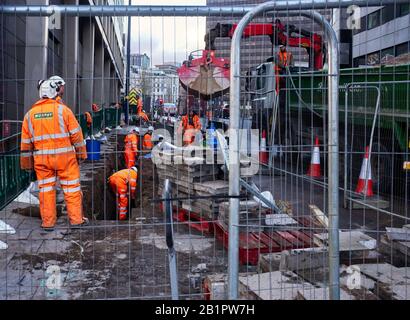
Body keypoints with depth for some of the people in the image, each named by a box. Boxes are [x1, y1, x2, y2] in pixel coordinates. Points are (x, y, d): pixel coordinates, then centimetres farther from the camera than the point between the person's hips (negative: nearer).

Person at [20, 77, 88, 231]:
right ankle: (76, 219, 11)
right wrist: (81, 153, 7)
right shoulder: (63, 110, -6)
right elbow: (76, 134, -5)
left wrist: (27, 163, 17)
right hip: (64, 156, -3)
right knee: (71, 187, 6)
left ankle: (48, 222, 14)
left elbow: (25, 142, 9)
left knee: (46, 188, 11)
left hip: (41, 158, 3)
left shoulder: (30, 114, 6)